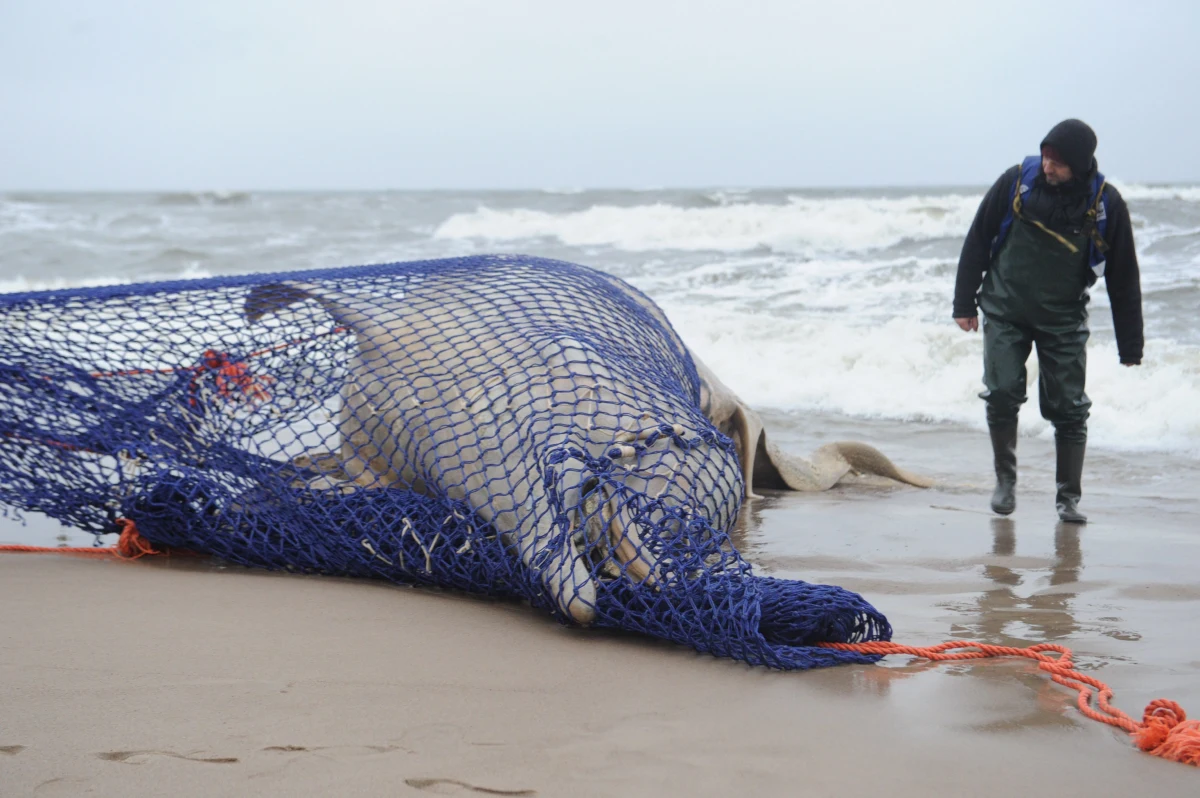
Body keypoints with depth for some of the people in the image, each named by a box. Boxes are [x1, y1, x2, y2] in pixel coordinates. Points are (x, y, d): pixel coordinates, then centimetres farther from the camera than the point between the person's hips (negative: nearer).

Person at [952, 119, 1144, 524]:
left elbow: (1123, 278, -2)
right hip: (1005, 311, 0)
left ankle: (1069, 498, 10)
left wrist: (1130, 346, 0)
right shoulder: (1017, 181, -10)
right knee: (1002, 395, -9)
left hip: (1064, 319, 0)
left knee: (1069, 409, -1)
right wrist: (965, 302, 2)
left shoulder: (1106, 204, -11)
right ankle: (1005, 480, 12)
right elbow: (977, 240, 1)